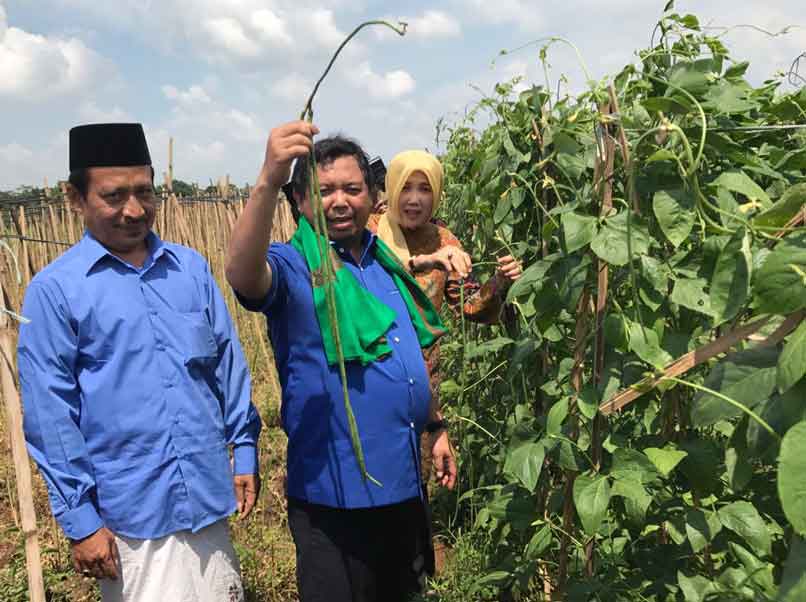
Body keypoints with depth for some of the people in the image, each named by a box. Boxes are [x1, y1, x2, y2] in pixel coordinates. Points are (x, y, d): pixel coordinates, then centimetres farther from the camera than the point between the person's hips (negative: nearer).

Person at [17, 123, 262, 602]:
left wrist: (245, 451, 7)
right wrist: (79, 518, -8)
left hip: (209, 495, 4)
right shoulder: (54, 290, -8)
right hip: (129, 512, -4)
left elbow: (228, 361, 9)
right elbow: (50, 414, -8)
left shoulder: (192, 268, 3)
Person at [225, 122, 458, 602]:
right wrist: (268, 182, -50)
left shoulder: (388, 264, 9)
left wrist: (436, 428, 16)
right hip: (336, 494, -6)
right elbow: (243, 275, -37)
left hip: (406, 483, 7)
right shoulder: (293, 266, -12)